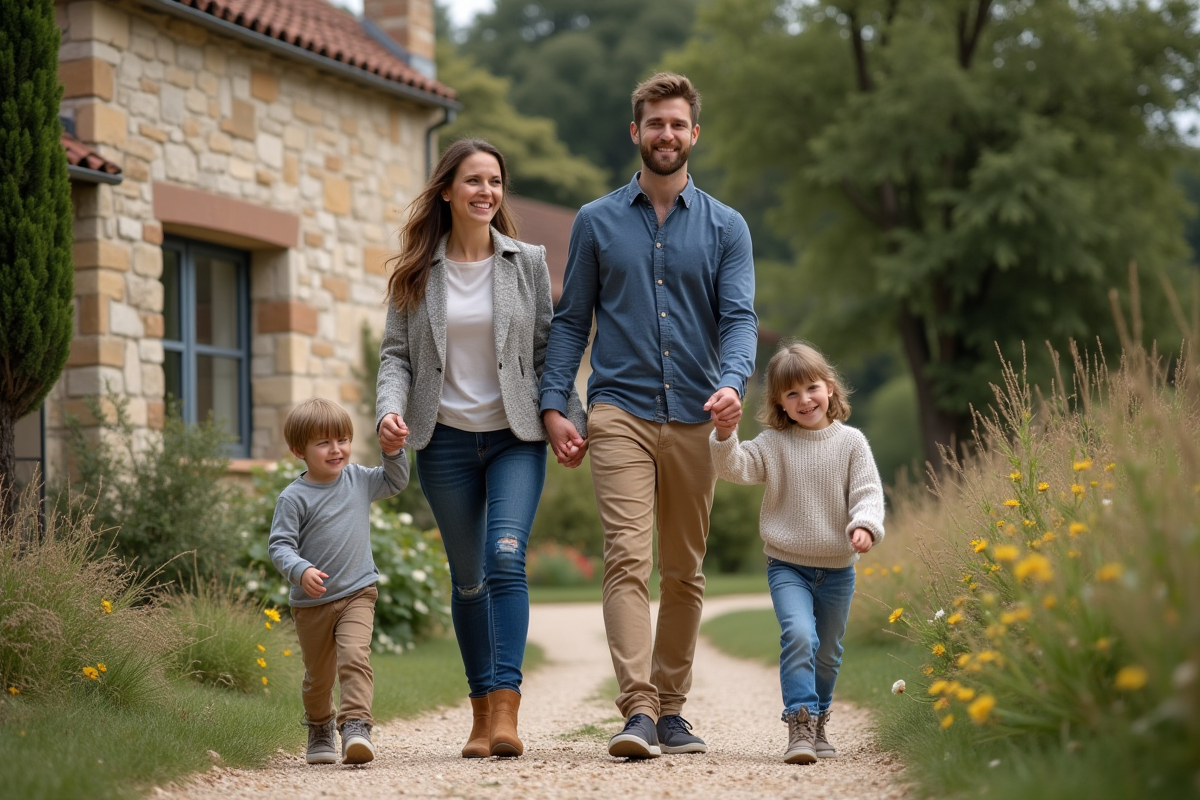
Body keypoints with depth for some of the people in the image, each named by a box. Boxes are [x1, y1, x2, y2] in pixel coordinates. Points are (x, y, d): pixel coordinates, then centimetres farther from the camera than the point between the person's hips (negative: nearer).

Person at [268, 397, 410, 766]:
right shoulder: (294, 497, -12)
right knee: (318, 675, 14)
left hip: (357, 593, 2)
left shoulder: (358, 479, 4)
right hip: (311, 602, -2)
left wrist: (393, 451, 0)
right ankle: (319, 732, 37)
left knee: (355, 656, -22)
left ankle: (356, 726, -29)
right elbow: (279, 545, -14)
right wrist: (301, 570, -32)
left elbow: (396, 482, 18)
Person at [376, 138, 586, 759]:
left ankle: (506, 712, -22)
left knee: (505, 558, -19)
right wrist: (390, 408, -14)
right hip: (446, 441, 1)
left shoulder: (528, 262, 5)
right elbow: (396, 352, 4)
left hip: (516, 436, -1)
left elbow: (548, 348, 6)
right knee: (468, 578, 8)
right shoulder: (416, 273, 5)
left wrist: (570, 419, -1)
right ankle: (481, 713, 19)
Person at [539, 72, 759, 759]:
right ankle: (638, 711, -21)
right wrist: (554, 405, -1)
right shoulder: (597, 222, 9)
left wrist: (732, 382, -21)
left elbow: (740, 317, -1)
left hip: (695, 419, 2)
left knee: (685, 572, 8)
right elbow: (571, 321, 9)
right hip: (620, 412, -2)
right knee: (628, 557, -15)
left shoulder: (725, 227, 9)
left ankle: (671, 709, 18)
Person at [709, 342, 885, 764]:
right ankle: (800, 726, -23)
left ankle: (818, 722, 34)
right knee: (799, 635, -24)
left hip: (838, 568, 2)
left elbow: (867, 492, -5)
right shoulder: (772, 444, -1)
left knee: (828, 652, 14)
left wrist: (864, 525, -24)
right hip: (787, 565, -2)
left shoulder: (851, 442, -1)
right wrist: (725, 437, -30)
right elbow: (736, 468, -12)